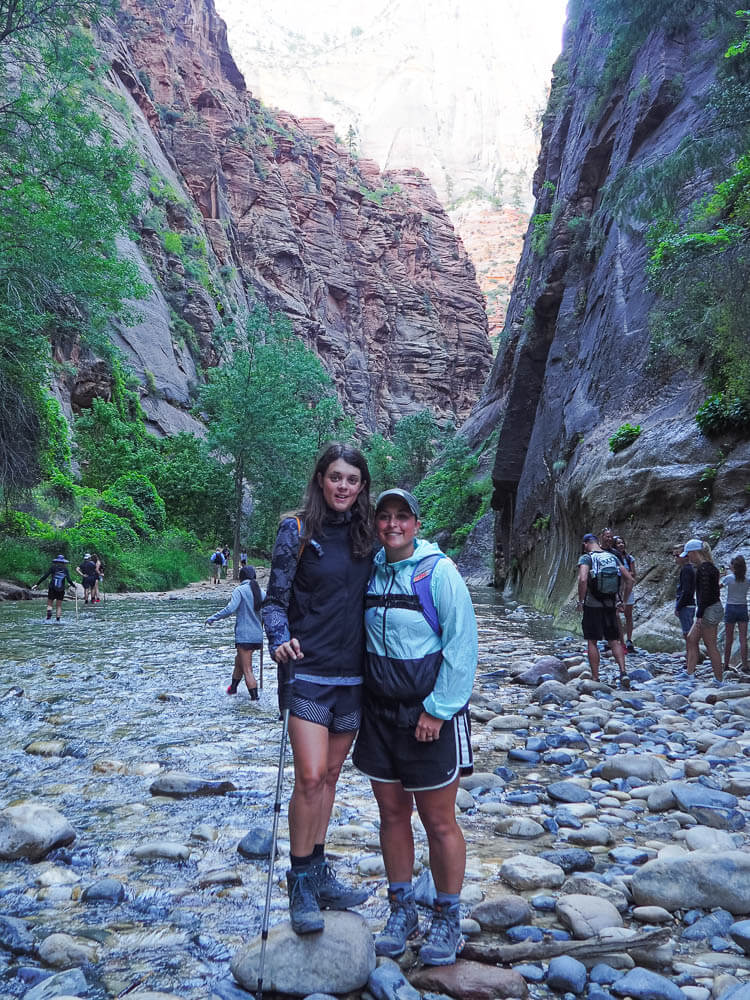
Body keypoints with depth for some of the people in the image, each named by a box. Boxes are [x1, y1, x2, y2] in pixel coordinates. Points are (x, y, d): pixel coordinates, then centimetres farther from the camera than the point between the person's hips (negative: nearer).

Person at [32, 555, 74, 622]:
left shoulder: (53, 567, 0)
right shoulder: (65, 569, 2)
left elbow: (45, 576, -6)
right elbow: (69, 580, -6)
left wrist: (37, 584, -4)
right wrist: (73, 585, 12)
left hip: (52, 589, -1)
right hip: (61, 590, 1)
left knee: (49, 604, 6)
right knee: (59, 606, 10)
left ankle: (48, 617, -18)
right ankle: (57, 620, 2)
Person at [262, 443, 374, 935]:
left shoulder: (366, 535, 7)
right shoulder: (298, 530, -5)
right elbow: (275, 598, -5)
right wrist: (280, 638, -23)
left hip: (352, 674, 4)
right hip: (308, 672, -4)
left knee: (330, 776, 13)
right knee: (311, 776, -10)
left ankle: (319, 872, 26)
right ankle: (301, 884, 7)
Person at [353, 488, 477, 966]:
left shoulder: (439, 571, -12)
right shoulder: (370, 572, 4)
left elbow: (462, 644, -14)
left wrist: (437, 709, -15)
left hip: (431, 714, -5)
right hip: (380, 711, 5)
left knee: (439, 821, 5)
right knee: (392, 814, 13)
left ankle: (448, 919, 22)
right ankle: (402, 911, 30)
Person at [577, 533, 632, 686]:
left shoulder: (586, 558, -8)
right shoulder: (613, 557, 9)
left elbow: (583, 580, -25)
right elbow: (629, 579, 7)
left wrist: (580, 601, -13)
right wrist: (623, 600, 14)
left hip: (592, 606, -4)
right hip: (611, 605, 4)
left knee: (592, 642, 5)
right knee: (614, 640, 11)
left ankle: (595, 678, 7)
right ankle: (623, 672, -4)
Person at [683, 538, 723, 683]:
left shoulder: (703, 569, -18)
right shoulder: (709, 567, 12)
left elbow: (705, 594, -23)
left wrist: (699, 615, -20)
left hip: (709, 610, -10)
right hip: (710, 609, 10)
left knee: (710, 645, -1)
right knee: (691, 639, 14)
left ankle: (719, 680, 6)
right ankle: (690, 674, 19)